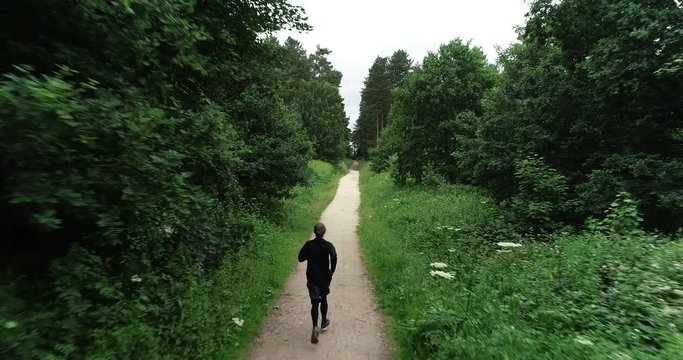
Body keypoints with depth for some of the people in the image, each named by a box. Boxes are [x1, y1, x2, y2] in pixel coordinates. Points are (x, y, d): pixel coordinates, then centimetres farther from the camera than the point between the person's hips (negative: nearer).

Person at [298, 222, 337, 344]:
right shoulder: (328, 245, -12)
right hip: (324, 277, 0)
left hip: (312, 278, 0)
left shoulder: (308, 244, -7)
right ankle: (324, 323, 35)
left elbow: (301, 258, -3)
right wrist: (332, 270, -13)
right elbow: (334, 257, -27)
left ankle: (315, 327, -14)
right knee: (323, 299, 20)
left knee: (314, 302, 3)